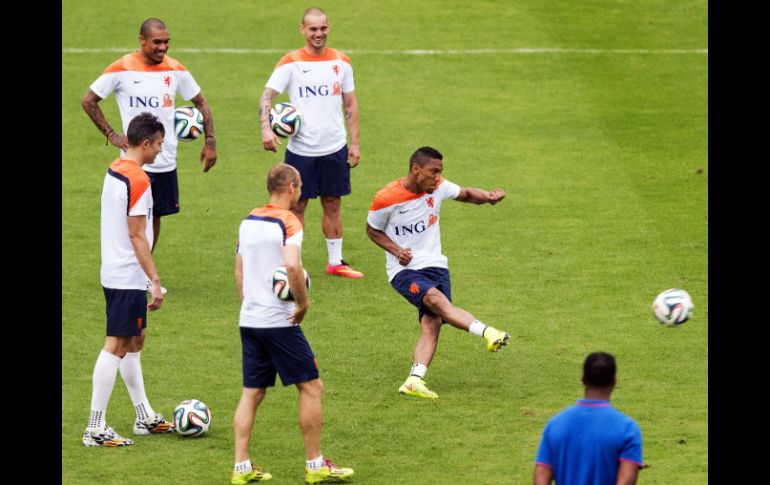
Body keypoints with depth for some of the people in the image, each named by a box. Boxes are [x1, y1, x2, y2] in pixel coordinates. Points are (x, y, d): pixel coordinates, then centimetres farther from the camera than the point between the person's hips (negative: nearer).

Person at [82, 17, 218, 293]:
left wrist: (210, 141, 6)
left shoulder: (175, 69, 2)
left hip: (166, 161, 4)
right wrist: (111, 135, -6)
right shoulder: (122, 69, -10)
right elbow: (89, 101, -2)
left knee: (156, 216, 10)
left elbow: (200, 102, 14)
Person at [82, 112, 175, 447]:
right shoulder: (138, 180, -18)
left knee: (134, 341, 18)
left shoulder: (114, 170, 11)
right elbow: (137, 235, -20)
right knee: (116, 346, -8)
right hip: (128, 278, -10)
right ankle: (95, 429, -8)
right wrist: (155, 280, -18)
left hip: (113, 273, 10)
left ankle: (145, 417, 28)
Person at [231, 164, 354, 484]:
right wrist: (303, 303, -17)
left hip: (249, 321, 7)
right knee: (311, 387, 3)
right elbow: (292, 265, -28)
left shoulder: (249, 221, 11)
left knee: (251, 393, 11)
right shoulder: (288, 222, -12)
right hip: (279, 321, -7)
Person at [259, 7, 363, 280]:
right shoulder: (290, 63, -6)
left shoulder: (341, 61, 5)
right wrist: (266, 128, -29)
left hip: (335, 148, 3)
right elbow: (267, 96, -12)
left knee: (333, 205, 10)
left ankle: (335, 262, 20)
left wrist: (354, 143, 7)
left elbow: (350, 104, 12)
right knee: (297, 206, 3)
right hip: (300, 150, -3)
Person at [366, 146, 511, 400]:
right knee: (436, 300, -32)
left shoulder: (438, 187, -1)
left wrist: (488, 196, -7)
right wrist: (396, 250, -13)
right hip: (403, 269, -5)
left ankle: (414, 380, -19)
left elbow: (466, 194, 14)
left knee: (432, 323, -14)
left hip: (435, 264, 5)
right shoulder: (386, 198, -12)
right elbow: (373, 230, 3)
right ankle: (488, 333, -41)